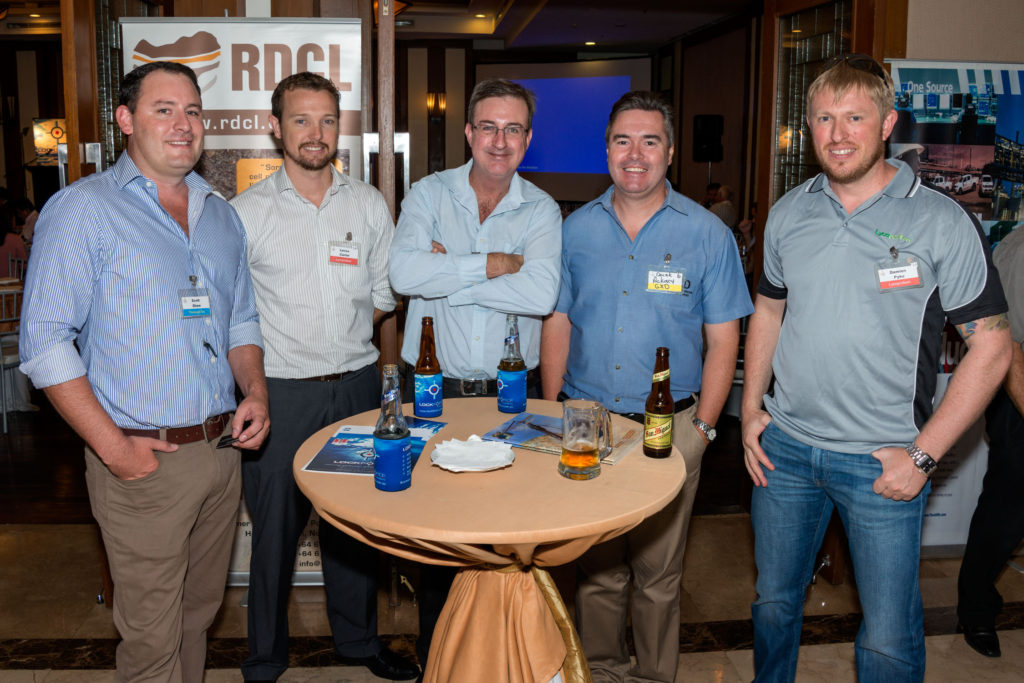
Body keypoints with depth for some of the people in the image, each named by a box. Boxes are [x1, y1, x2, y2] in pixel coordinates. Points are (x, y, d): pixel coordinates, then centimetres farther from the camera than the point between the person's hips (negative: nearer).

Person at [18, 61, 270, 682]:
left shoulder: (222, 215, 13)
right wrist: (113, 446, -15)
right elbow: (46, 340, -11)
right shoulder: (83, 210, -6)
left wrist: (256, 392, 1)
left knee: (200, 613, 19)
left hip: (223, 451, 6)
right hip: (143, 462, -5)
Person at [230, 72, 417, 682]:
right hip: (281, 391, -3)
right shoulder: (247, 211, -3)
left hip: (358, 385, 3)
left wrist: (338, 333, 3)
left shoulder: (369, 204, 7)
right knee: (275, 530, 5)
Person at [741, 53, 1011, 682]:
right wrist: (752, 407, 7)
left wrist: (923, 454, -12)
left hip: (882, 462, -3)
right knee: (775, 602, 18)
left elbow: (991, 345, -8)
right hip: (784, 446, 4)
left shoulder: (942, 222, -9)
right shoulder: (789, 213, 4)